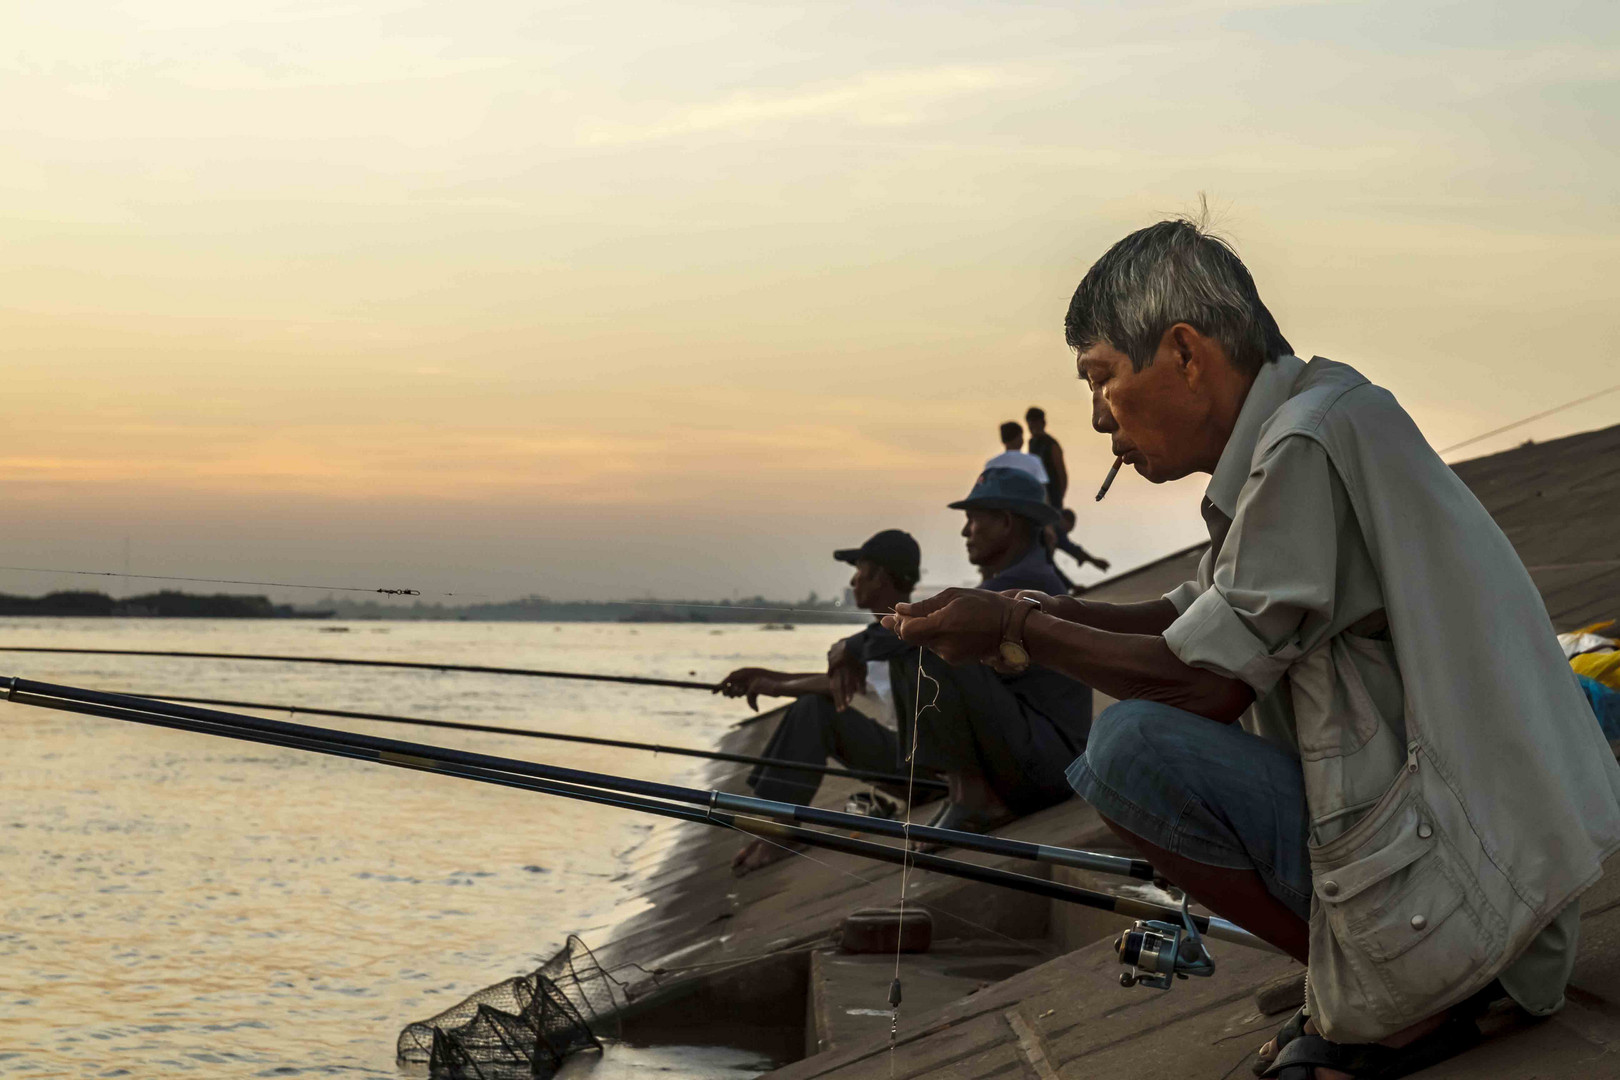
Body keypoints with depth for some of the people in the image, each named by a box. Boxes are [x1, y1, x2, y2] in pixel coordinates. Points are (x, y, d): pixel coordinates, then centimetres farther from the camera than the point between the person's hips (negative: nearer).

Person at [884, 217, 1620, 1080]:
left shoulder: (1310, 444, -18)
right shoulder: (1301, 419, 12)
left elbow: (1206, 681, -18)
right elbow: (1186, 620, 20)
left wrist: (1018, 633, -8)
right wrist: (1042, 612, 7)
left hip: (1454, 879, -10)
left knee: (1132, 746, -17)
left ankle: (1399, 1007, -6)